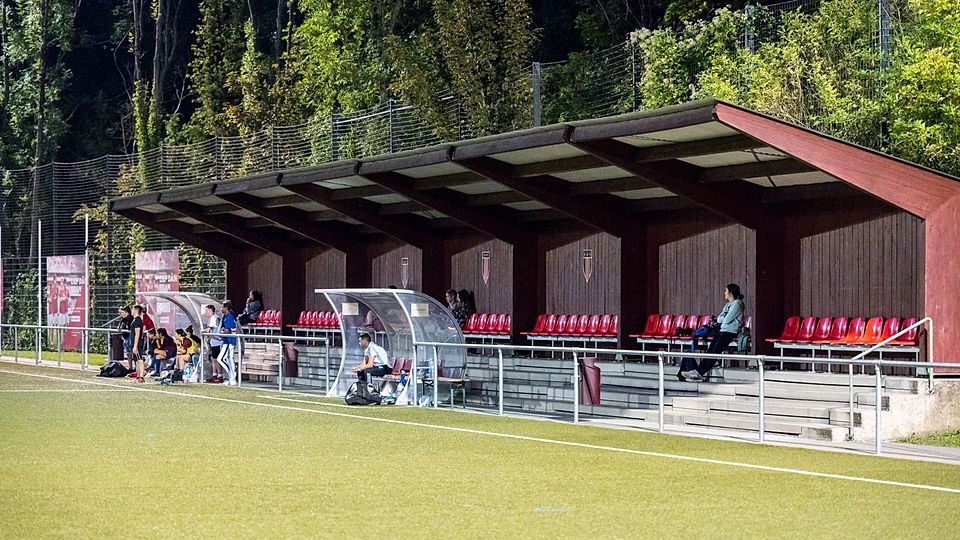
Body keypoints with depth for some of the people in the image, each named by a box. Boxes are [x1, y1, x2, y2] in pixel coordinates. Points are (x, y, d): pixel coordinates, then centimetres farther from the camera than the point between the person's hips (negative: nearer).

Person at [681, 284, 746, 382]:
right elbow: (719, 319, 16)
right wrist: (724, 318, -4)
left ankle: (699, 373, -23)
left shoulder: (737, 303, -8)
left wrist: (722, 318, 5)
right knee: (710, 350, -9)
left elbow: (727, 320, -15)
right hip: (722, 330, 9)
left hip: (731, 332, -9)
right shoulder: (728, 305, 22)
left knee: (716, 351, -18)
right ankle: (697, 371, -20)